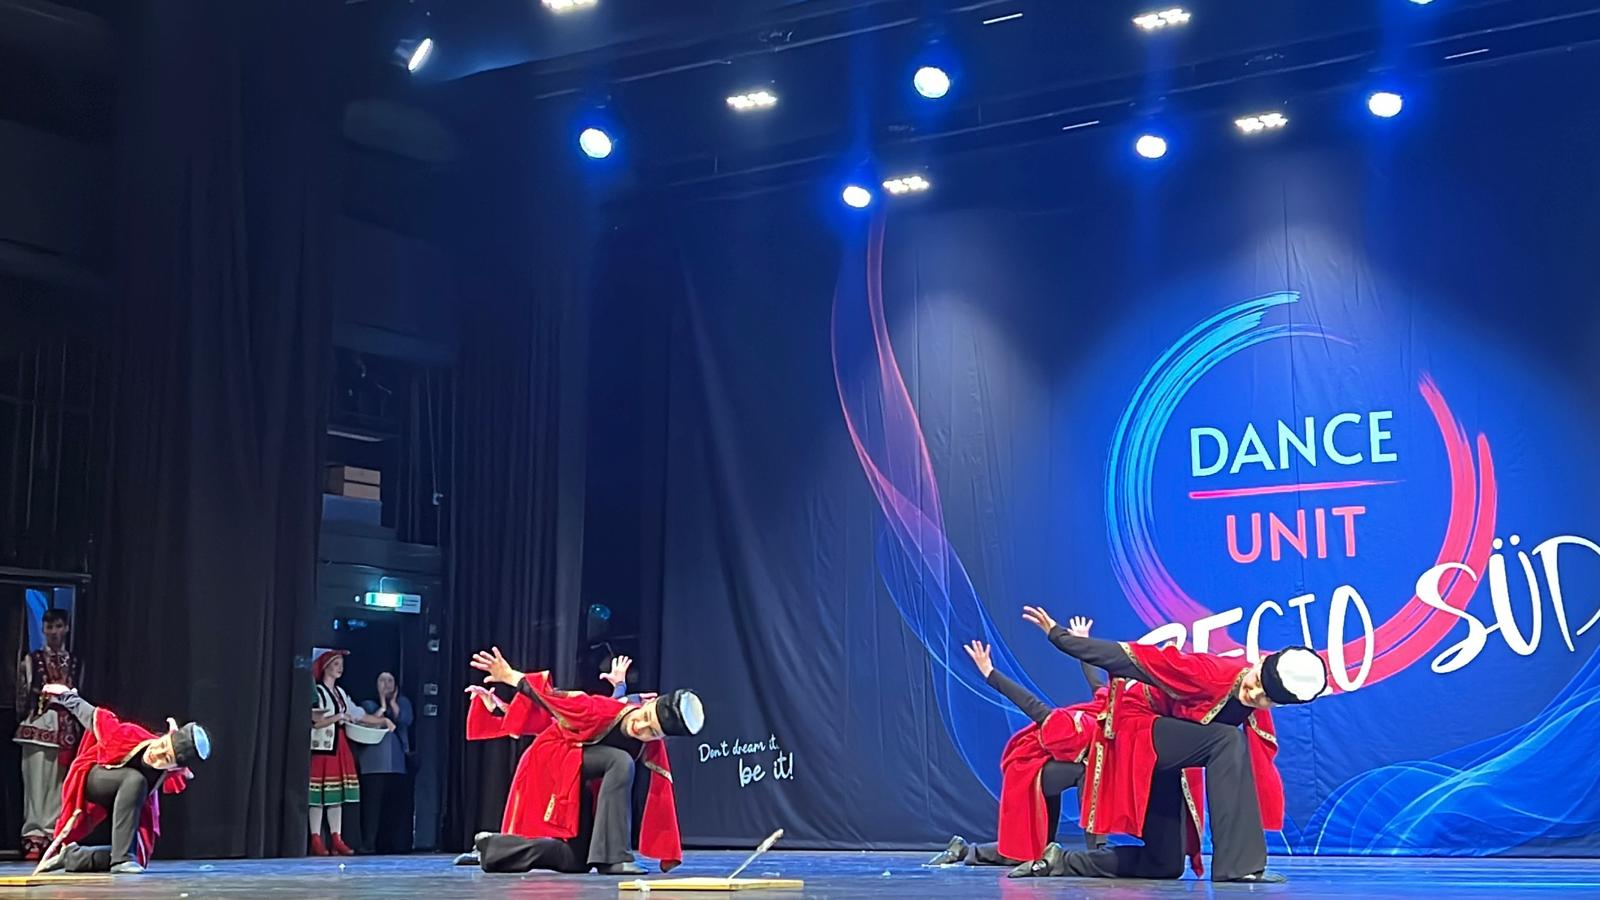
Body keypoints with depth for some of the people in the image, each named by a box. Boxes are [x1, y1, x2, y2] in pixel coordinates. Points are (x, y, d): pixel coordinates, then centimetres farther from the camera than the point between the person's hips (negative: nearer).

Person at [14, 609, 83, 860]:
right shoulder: (32, 659, 10)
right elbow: (28, 691, 2)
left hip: (65, 729, 2)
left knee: (58, 785, -2)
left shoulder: (76, 663, 15)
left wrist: (77, 732, 8)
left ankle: (52, 836, 1)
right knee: (36, 782, -7)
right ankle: (33, 837, -6)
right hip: (37, 725, -2)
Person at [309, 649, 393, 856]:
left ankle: (336, 839, 6)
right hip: (321, 747, -7)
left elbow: (359, 715, 15)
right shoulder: (317, 692, -5)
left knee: (337, 794, 5)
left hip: (339, 747, 7)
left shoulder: (341, 693, 17)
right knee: (320, 795, -6)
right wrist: (337, 717, -17)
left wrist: (383, 720, 7)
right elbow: (315, 722, -12)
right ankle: (316, 840, -4)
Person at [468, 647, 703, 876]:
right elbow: (552, 697, -21)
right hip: (551, 761, -6)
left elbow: (663, 796, -13)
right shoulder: (602, 711, -33)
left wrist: (669, 855, -11)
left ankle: (493, 848, 18)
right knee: (620, 761, -34)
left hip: (578, 782, 6)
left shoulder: (654, 749, -16)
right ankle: (612, 858, -31)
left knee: (575, 861, 3)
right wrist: (511, 677, -14)